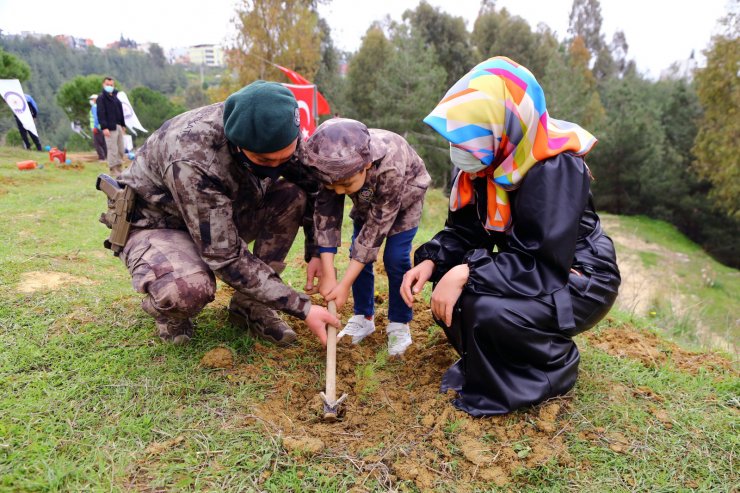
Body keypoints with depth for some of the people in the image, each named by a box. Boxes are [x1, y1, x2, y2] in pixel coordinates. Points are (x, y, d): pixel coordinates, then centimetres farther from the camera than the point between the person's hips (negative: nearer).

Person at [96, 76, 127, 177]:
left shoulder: (115, 97, 19)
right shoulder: (101, 98, -3)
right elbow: (101, 113, -11)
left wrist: (123, 125, 19)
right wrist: (104, 127, -19)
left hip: (118, 127, 8)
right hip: (110, 128, -8)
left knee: (121, 150, 9)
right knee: (113, 150, -9)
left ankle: (119, 169, 17)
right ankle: (114, 171, -4)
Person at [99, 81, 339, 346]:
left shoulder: (277, 135, -20)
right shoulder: (192, 160, -37)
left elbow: (312, 187, -2)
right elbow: (225, 257, -35)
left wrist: (317, 252, -11)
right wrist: (303, 308, -32)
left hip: (219, 216, 6)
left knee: (293, 195, -17)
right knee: (189, 288, -39)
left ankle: (248, 305, -7)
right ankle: (167, 307, 0)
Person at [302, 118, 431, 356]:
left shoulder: (390, 168, -44)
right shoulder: (333, 167, -33)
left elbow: (377, 226, -37)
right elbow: (325, 213, -27)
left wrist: (345, 284, -36)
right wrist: (328, 274, -34)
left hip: (405, 194, -4)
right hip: (367, 198, 4)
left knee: (395, 257, -13)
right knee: (358, 253, -3)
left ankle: (399, 325, 4)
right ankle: (363, 318, 13)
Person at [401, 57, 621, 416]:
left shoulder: (555, 168, -28)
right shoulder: (488, 161, -6)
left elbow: (546, 264, -32)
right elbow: (465, 229, -2)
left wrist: (467, 274, -37)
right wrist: (431, 262, -19)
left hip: (578, 282, -7)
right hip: (528, 271, 8)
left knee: (487, 310, -31)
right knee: (446, 281, -8)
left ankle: (553, 372, 0)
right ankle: (487, 367, 13)